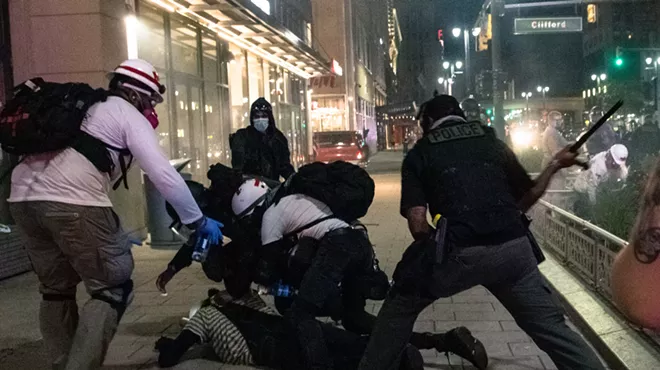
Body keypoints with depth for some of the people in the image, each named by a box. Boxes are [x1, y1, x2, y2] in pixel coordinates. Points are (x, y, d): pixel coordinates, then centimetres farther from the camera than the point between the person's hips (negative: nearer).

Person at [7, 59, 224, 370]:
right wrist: (198, 220, 6)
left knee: (56, 289, 22)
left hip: (22, 196, 8)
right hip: (73, 201, -8)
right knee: (112, 290, 4)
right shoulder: (129, 115, 7)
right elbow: (163, 174, -2)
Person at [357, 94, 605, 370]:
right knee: (552, 327, 16)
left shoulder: (419, 154, 13)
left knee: (400, 308, 19)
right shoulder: (493, 141, 21)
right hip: (514, 248, 3)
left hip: (459, 253, -2)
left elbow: (418, 225, 1)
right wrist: (555, 165, 41)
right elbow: (527, 197, 24)